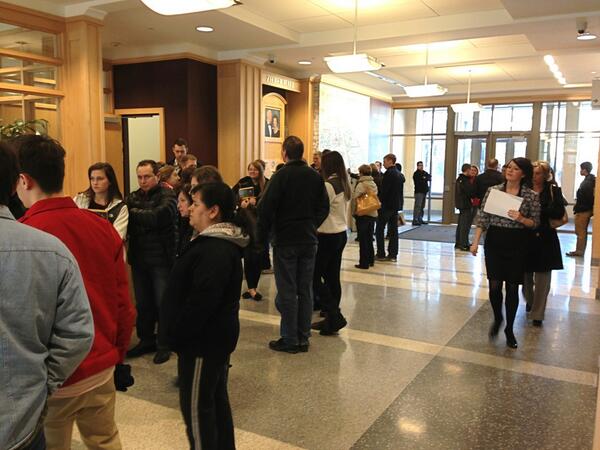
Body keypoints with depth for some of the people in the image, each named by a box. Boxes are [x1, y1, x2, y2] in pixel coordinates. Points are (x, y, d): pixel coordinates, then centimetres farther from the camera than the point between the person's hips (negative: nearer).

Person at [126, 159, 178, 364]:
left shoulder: (167, 195, -8)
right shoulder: (133, 197, 8)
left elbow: (157, 217, -26)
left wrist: (131, 212, -17)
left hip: (161, 259, -5)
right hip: (138, 259, 5)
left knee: (163, 303, 6)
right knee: (142, 303, 15)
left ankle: (164, 345, 19)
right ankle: (146, 340, 31)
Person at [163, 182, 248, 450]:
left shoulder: (213, 250, -25)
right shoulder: (223, 243, 9)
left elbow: (201, 302, -28)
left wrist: (177, 334, -16)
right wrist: (179, 331, 16)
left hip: (202, 340, -10)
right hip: (216, 336, 10)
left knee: (196, 406, 4)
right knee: (216, 399, 21)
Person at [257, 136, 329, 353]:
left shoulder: (280, 176, -12)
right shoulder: (315, 176, 4)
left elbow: (266, 209, -14)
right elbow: (324, 207, 8)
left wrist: (262, 236, -4)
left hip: (286, 241, -5)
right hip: (309, 240, 5)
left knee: (287, 291, 3)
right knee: (305, 290, 11)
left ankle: (289, 340, 9)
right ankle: (303, 338, 18)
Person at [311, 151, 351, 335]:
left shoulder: (328, 185, -17)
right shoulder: (344, 185, 9)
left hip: (328, 236, -9)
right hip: (341, 234, 9)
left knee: (314, 277, 0)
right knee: (332, 277, 12)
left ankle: (334, 316, -3)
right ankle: (332, 319, 19)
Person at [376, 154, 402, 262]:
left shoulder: (389, 173, -15)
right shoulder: (398, 173, 13)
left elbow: (383, 191, -19)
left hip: (386, 205, -8)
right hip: (395, 205, 8)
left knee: (379, 230, 0)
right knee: (393, 230, 8)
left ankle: (381, 254, 1)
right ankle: (393, 254, 9)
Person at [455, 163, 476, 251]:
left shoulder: (459, 180, 13)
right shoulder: (465, 181, -17)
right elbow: (471, 193, -20)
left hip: (460, 204, 10)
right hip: (466, 205, -10)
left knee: (460, 224, 15)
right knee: (465, 225, -7)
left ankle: (458, 243, 21)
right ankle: (464, 244, -6)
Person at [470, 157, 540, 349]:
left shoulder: (531, 195, -3)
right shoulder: (493, 190, 2)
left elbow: (535, 223, 2)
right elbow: (483, 218, 3)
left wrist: (521, 219, -18)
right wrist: (475, 241, -2)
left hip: (517, 244, -1)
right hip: (494, 241, 1)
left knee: (512, 288, 6)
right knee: (494, 285, -1)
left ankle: (509, 329, 23)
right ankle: (497, 318, 29)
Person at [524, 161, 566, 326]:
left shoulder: (553, 190, -2)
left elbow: (559, 213, -12)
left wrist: (539, 209, -20)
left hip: (545, 239, -1)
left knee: (542, 278, 1)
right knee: (525, 275, 9)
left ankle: (537, 314, 13)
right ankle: (530, 301, 38)